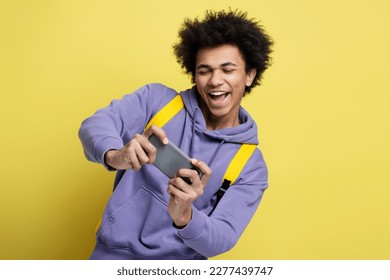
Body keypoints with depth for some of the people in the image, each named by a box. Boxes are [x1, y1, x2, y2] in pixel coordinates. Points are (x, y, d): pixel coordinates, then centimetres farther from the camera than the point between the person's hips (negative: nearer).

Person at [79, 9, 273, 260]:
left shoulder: (251, 166, 1)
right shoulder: (157, 99, 2)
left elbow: (221, 239, -7)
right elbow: (97, 124, -12)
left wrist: (185, 217, -27)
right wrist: (115, 155, -33)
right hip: (115, 253, 1)